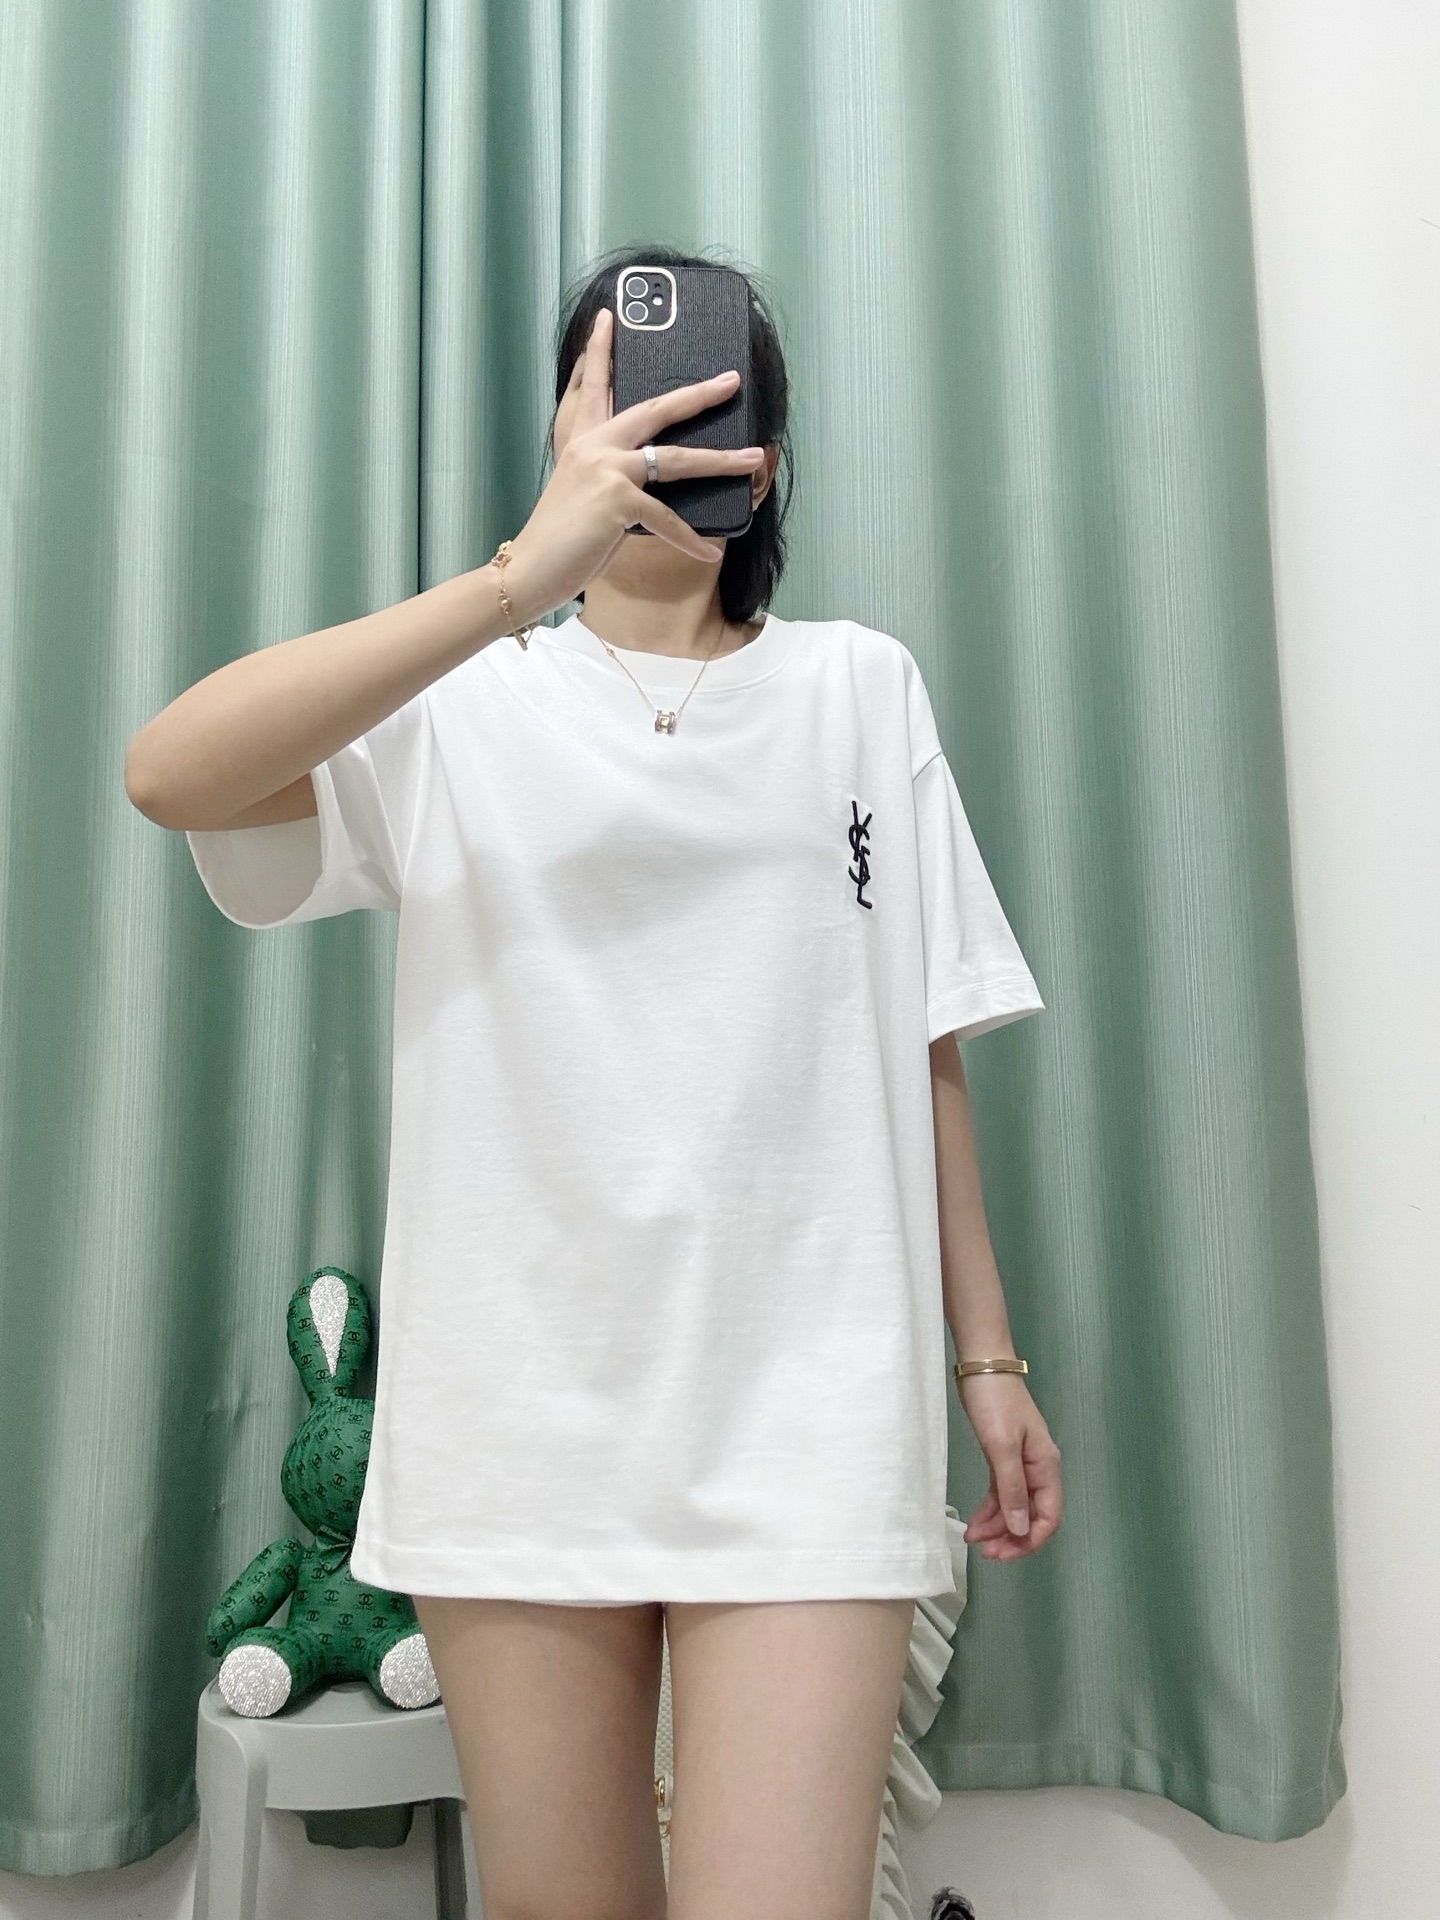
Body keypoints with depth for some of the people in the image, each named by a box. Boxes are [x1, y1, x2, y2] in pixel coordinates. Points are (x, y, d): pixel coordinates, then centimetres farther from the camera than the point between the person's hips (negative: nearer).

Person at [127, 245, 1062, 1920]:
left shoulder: (860, 686, 9)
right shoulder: (458, 706, 4)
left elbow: (924, 1044, 8)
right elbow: (167, 773, -15)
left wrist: (988, 1354, 7)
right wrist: (520, 578, -23)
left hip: (804, 1408, 0)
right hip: (521, 1408, 1)